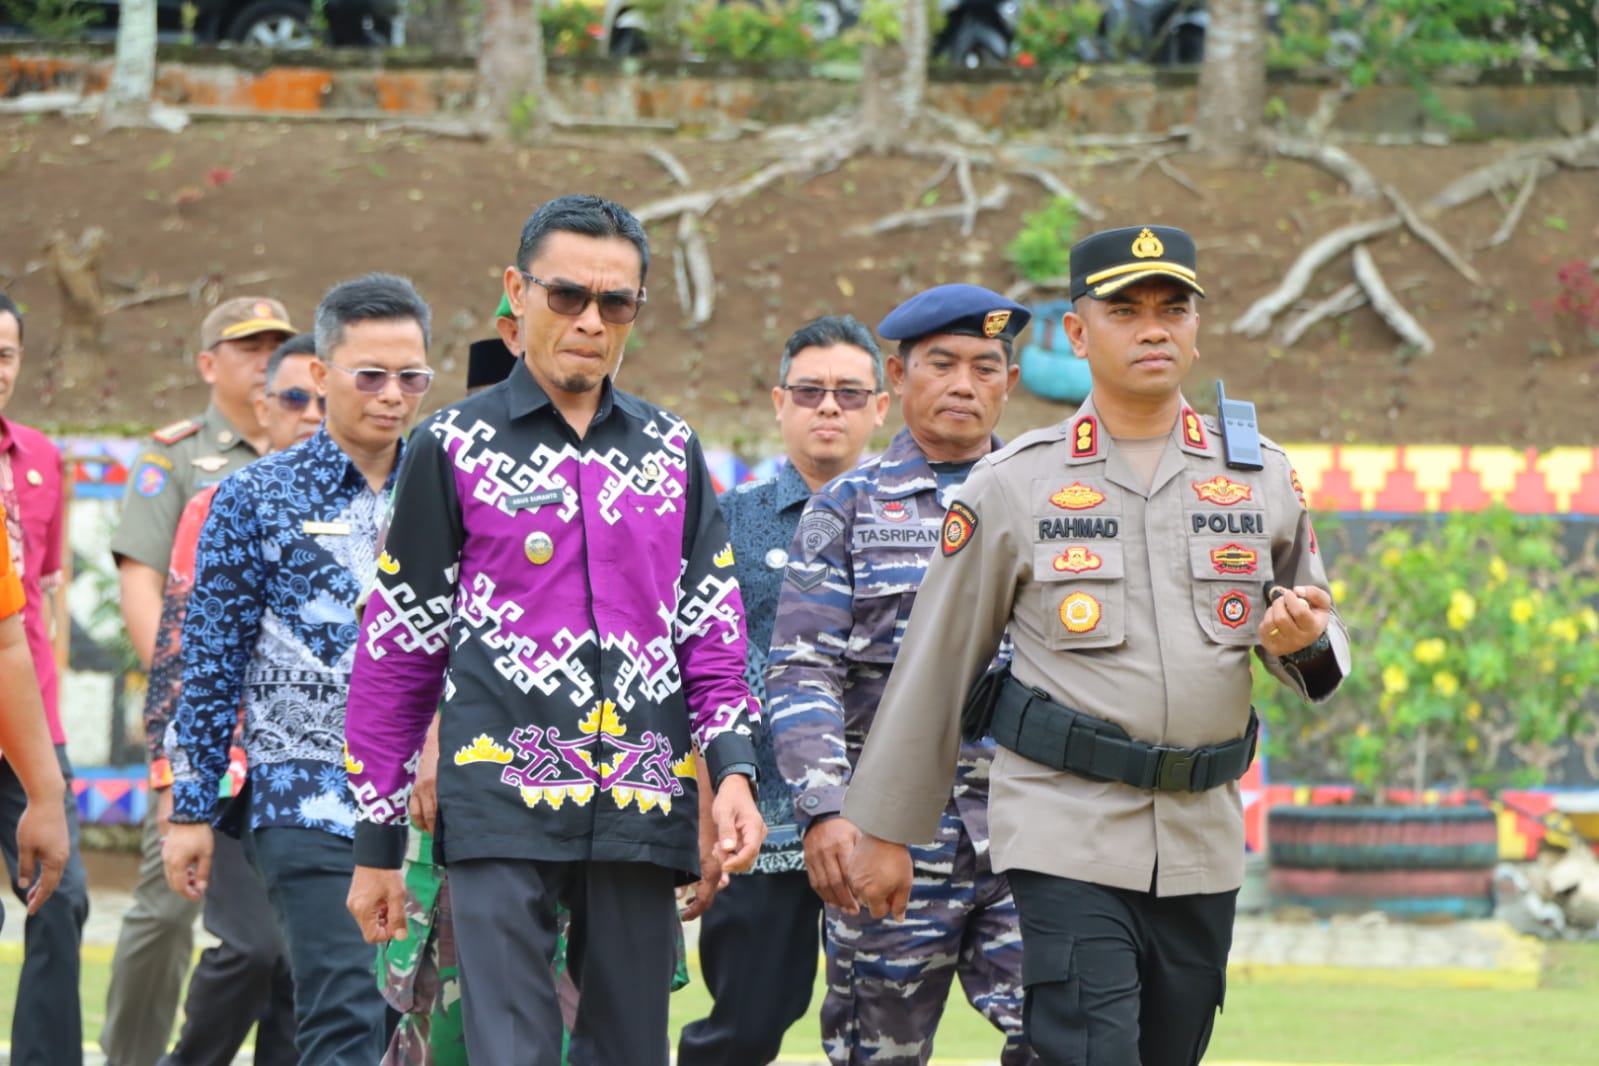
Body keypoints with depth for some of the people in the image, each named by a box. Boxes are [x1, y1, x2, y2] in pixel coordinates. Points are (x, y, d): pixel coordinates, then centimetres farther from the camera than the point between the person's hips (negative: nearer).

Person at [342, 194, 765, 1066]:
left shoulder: (673, 451, 15)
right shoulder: (456, 448, 4)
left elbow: (712, 633, 15)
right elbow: (395, 652, 6)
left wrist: (732, 768, -2)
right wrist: (377, 845, 5)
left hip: (643, 805, 4)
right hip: (502, 799, -4)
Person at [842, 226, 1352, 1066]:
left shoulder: (1261, 480, 9)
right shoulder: (1015, 485, 1)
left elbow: (1321, 666, 18)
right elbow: (935, 665, 6)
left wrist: (1304, 641, -7)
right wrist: (884, 830, 8)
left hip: (1202, 839, 4)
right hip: (1067, 830, -4)